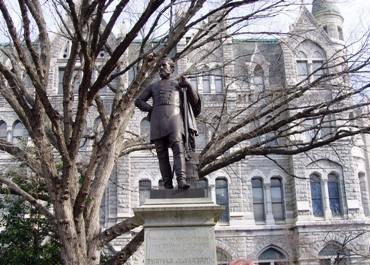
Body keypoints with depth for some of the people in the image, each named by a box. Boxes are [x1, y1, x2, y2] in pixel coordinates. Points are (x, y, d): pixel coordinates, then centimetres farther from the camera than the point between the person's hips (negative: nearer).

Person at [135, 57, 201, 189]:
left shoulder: (179, 84, 22)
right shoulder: (153, 86, 26)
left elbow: (195, 101, 14)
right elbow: (138, 101, 25)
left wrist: (189, 86, -3)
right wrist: (151, 109, 8)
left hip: (174, 118, -2)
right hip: (157, 122, 2)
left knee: (178, 148, -21)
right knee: (162, 154, -5)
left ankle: (181, 180, -34)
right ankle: (168, 185, -5)